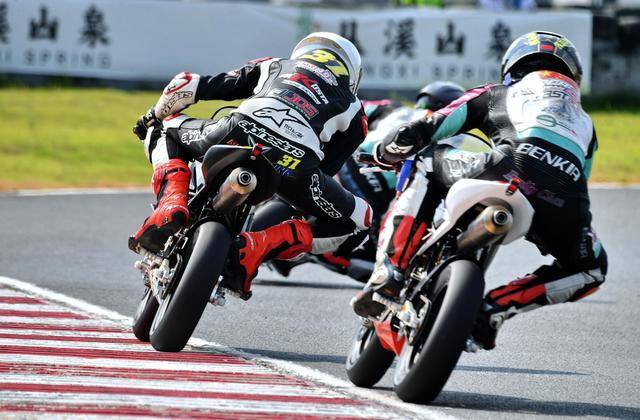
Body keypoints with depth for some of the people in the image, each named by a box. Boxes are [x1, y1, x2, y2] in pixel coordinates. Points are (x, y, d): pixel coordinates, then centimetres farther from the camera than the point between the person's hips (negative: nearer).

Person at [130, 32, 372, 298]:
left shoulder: (271, 67, 38)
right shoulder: (352, 109, 34)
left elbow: (189, 85, 33)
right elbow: (328, 168, 26)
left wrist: (156, 115, 48)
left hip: (238, 134, 2)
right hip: (295, 163, -2)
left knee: (167, 132, 33)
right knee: (358, 217, 21)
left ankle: (171, 207, 1)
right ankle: (256, 246, -3)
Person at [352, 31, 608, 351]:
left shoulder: (497, 94, 34)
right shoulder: (585, 123, 42)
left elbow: (432, 127, 25)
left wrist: (384, 152, 41)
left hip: (512, 169, -1)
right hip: (565, 201, 2)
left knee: (427, 165, 25)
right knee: (591, 270, 30)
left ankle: (389, 273, 10)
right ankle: (492, 309, 11)